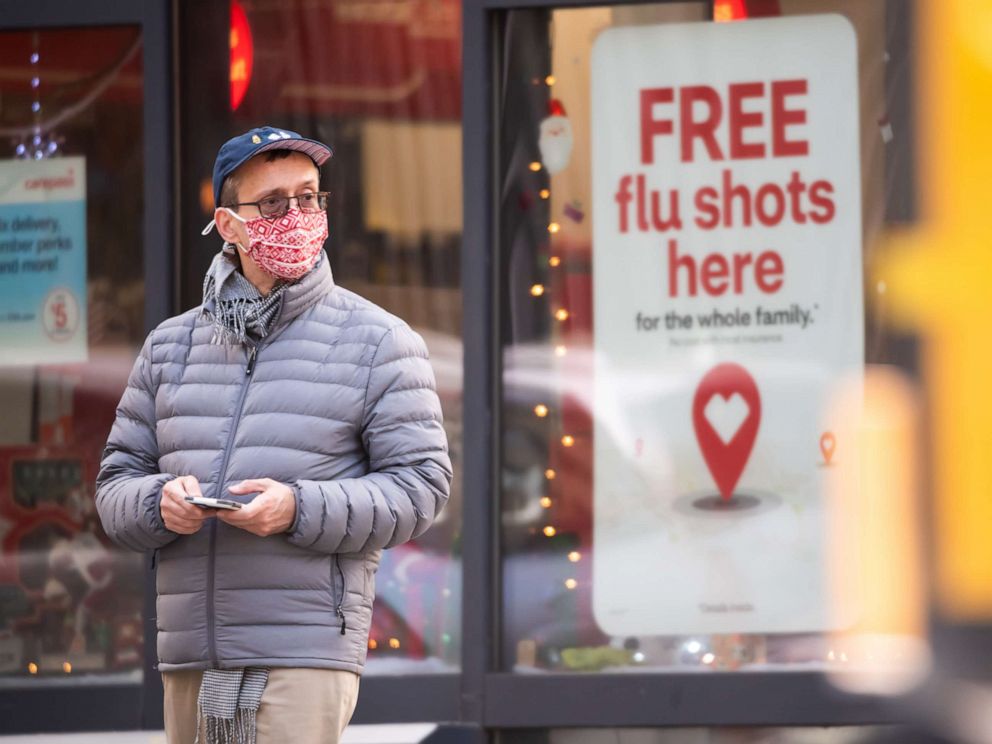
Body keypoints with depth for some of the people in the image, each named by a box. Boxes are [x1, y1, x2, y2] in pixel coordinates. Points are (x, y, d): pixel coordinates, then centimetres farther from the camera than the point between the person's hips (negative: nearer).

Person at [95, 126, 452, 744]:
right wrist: (159, 502, -9)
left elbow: (420, 485, -3)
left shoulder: (377, 341, 4)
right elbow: (116, 483, 16)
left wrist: (300, 509, -17)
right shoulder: (170, 346, 16)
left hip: (304, 659, -5)